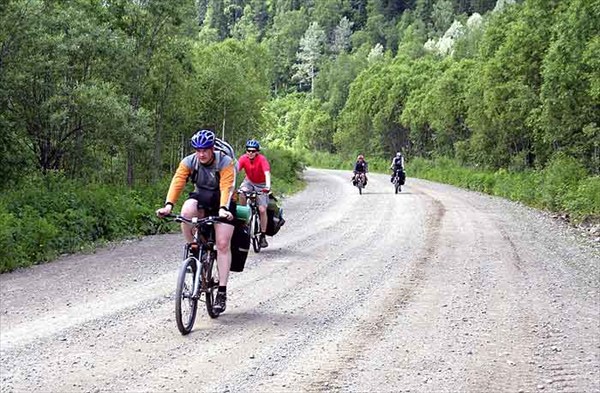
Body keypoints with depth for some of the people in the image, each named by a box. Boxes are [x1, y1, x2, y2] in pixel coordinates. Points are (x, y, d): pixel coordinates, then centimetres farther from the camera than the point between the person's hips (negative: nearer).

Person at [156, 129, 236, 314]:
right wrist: (168, 205, -41)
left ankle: (222, 291, -7)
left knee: (223, 244, -12)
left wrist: (223, 209, -50)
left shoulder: (225, 162, -23)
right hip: (201, 198, 2)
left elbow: (226, 187, -33)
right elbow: (177, 182, -25)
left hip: (222, 202, -2)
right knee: (187, 211, -34)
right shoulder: (189, 162, -15)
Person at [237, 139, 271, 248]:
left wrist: (268, 186, -54)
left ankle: (263, 236, 0)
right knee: (242, 192, -32)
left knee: (262, 210, -11)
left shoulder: (262, 159, -27)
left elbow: (267, 173, -38)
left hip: (261, 184, -2)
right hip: (249, 181, 2)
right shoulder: (243, 158, -19)